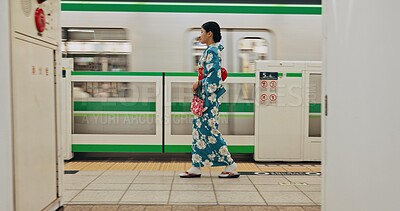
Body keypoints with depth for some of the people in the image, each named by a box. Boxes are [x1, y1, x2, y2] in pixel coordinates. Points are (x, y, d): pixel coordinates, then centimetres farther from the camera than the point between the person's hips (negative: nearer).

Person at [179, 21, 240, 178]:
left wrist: (200, 83, -13)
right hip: (205, 96, 10)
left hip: (209, 96, -10)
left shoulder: (212, 51, -13)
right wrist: (199, 84, 9)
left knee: (209, 130, -6)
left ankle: (230, 165, 5)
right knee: (199, 129, 10)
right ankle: (196, 167, 16)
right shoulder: (210, 50, 17)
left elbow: (214, 77, -21)